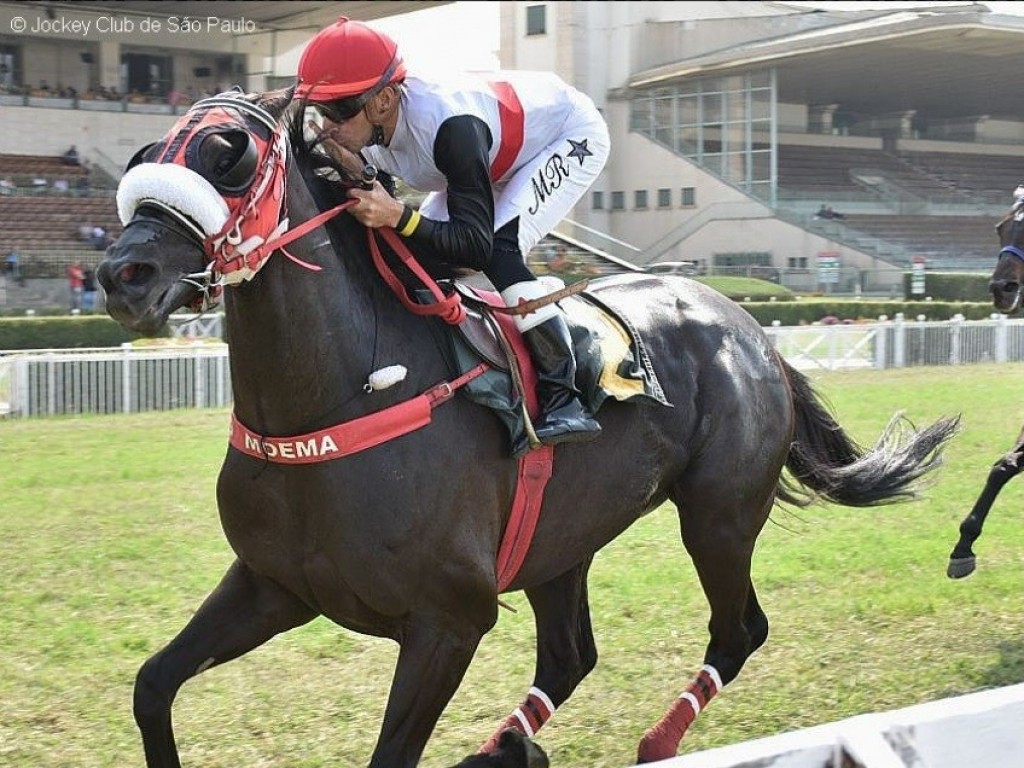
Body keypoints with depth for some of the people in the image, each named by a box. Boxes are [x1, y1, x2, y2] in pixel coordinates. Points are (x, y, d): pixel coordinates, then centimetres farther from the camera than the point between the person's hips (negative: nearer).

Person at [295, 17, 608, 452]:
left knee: (499, 250, -28)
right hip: (506, 151, 8)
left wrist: (398, 216, -52)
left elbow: (476, 245, -39)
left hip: (572, 134, -8)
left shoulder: (449, 125, -41)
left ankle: (563, 401, -25)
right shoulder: (367, 127, -20)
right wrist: (357, 178, -31)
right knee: (415, 255, 0)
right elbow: (373, 212, -9)